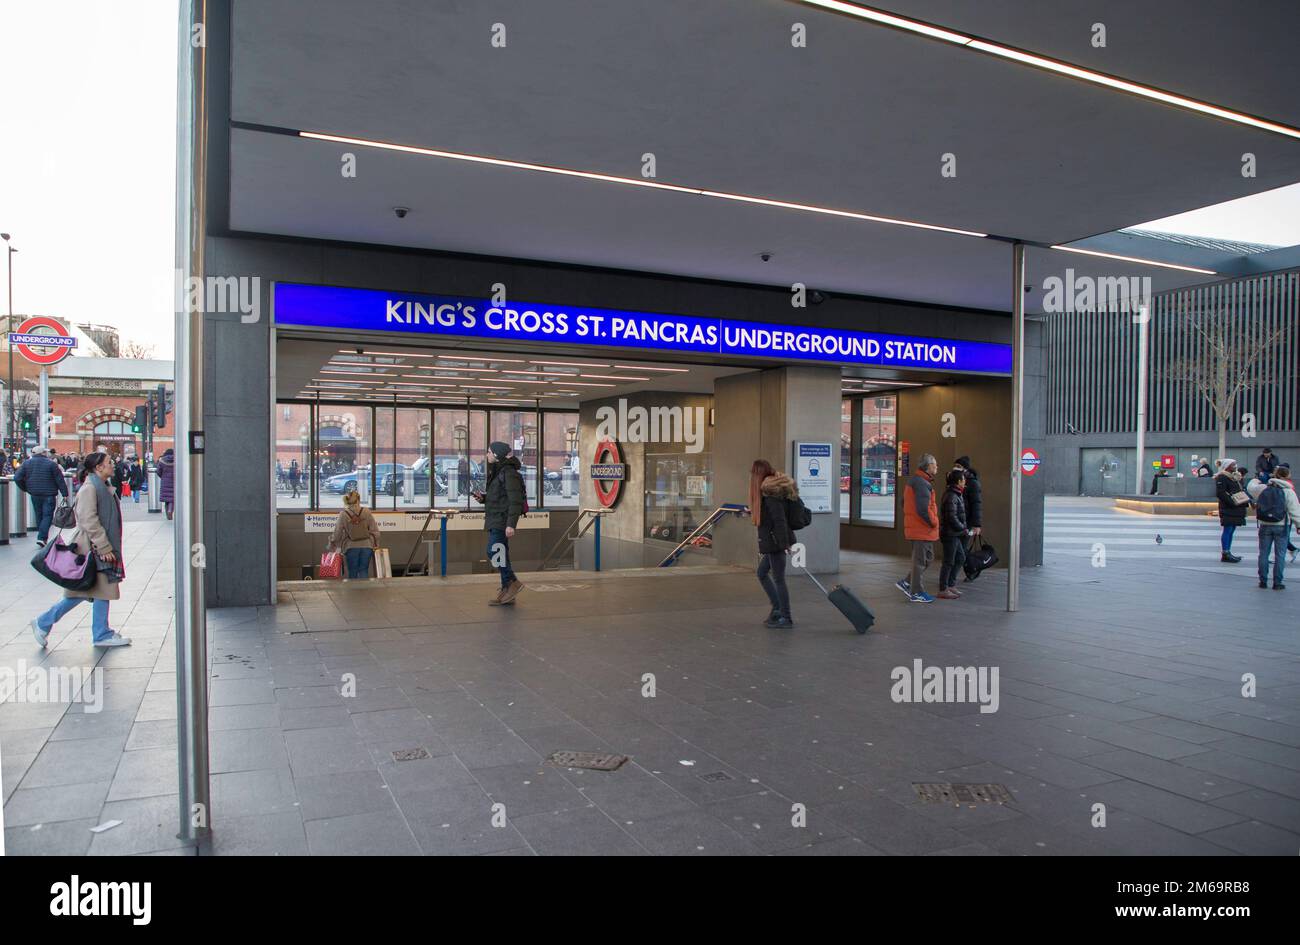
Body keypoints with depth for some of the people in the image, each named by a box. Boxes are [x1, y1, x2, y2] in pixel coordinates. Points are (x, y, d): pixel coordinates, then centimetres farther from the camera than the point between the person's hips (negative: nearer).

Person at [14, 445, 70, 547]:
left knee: (38, 515, 16)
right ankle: (42, 537, -15)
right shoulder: (50, 463, -7)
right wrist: (65, 493, -3)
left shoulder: (27, 463, 3)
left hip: (34, 494, 4)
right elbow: (60, 480, -7)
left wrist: (25, 488, 12)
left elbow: (17, 478, -2)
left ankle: (42, 536, 25)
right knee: (47, 516, -3)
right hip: (49, 494, -4)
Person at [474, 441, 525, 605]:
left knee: (494, 553, -14)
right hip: (494, 520, 10)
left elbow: (516, 501, -21)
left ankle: (513, 582, -2)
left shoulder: (509, 473, -15)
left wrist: (511, 524, -26)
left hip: (502, 521, -10)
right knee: (501, 554, 9)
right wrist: (482, 498, 4)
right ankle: (507, 592, 13)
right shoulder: (497, 472, 15)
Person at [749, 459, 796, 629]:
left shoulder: (770, 493, -18)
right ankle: (777, 609, 23)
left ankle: (786, 619, 7)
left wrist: (784, 543, -23)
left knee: (778, 579, -2)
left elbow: (780, 519, -22)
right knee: (762, 573, 19)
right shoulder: (771, 488, 11)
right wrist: (753, 512, 30)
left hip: (775, 542, -10)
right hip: (772, 543, 10)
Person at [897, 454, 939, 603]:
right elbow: (923, 509, -27)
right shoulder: (922, 484, -20)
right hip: (922, 529, -10)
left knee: (928, 557, 19)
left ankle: (907, 583, 20)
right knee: (920, 560, -1)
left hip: (914, 527, 10)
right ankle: (916, 593, 8)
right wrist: (933, 522, -11)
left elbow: (904, 503, 22)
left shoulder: (913, 481, 14)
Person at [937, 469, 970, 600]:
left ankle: (950, 585, 22)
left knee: (960, 558, 16)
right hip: (949, 533, -10)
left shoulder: (957, 494, 13)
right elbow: (952, 517, -23)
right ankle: (943, 590, 5)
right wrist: (963, 529, -14)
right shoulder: (951, 496, -19)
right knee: (949, 562, -3)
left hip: (954, 534, 10)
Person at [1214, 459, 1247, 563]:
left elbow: (1240, 490, 24)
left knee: (1231, 530, 11)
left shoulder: (1235, 476, 19)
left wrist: (1247, 499, 7)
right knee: (1227, 530, -7)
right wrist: (1232, 502, -23)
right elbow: (1220, 493, -20)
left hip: (1235, 508, 9)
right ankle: (1225, 554, -4)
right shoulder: (1222, 478, -11)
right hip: (1227, 509, -9)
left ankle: (1228, 552, 16)